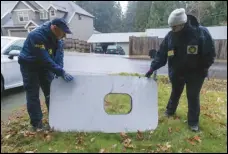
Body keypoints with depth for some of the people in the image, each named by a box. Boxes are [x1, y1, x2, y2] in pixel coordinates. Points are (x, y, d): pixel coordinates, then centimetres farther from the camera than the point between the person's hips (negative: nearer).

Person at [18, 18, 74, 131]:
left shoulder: (57, 37, -10)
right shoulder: (37, 35, -33)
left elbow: (59, 55, -12)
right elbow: (45, 59, -38)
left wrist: (59, 71, -26)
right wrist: (61, 72, -40)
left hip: (44, 65, 7)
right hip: (29, 65, -6)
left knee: (51, 92, 8)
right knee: (33, 95, -3)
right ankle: (36, 124, 6)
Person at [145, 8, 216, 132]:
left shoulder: (202, 32, -18)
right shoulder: (170, 36, -10)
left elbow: (210, 54, -12)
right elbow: (161, 54, -7)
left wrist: (201, 70, -13)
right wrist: (152, 68, -16)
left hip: (194, 73, -3)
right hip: (176, 73, 3)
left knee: (193, 97, 6)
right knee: (175, 93, 21)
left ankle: (193, 122, 22)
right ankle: (170, 111, 44)